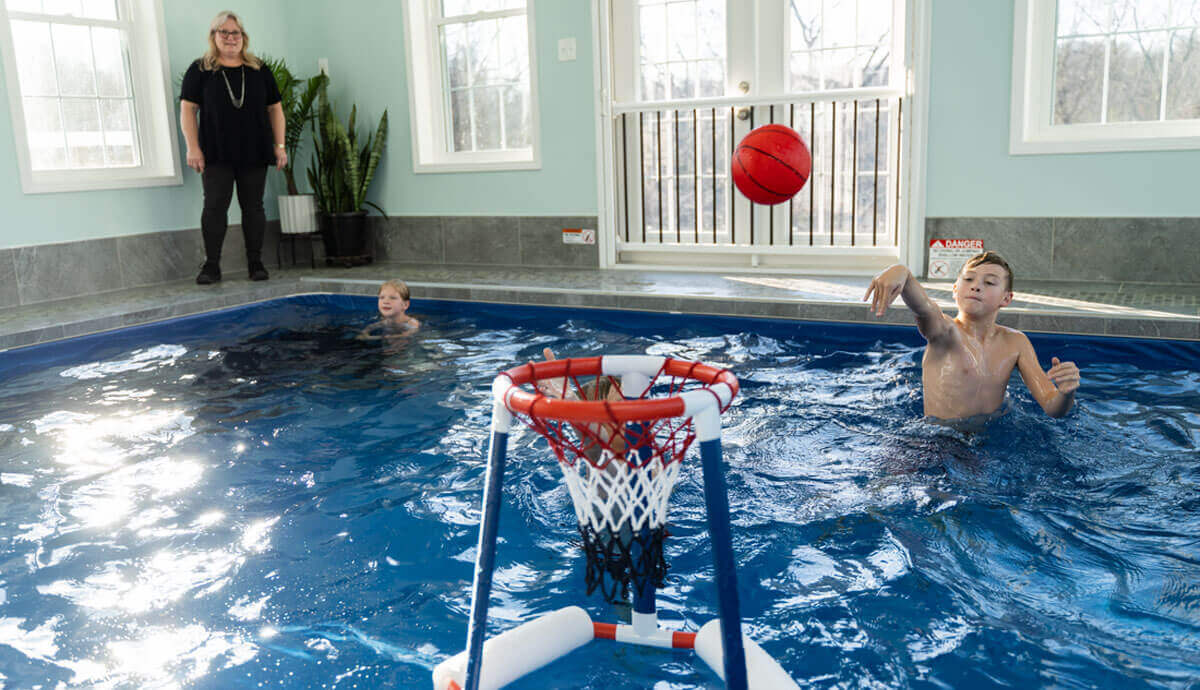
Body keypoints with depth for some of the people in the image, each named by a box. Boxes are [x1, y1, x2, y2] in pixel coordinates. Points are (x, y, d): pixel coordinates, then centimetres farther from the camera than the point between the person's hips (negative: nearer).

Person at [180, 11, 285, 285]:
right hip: (216, 154, -1)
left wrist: (280, 145, 3)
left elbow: (275, 109, 12)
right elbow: (188, 110, 2)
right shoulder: (200, 71, 6)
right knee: (215, 206, -6)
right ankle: (211, 265, -1)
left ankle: (255, 263, 10)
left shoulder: (260, 71, 12)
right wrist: (193, 148, -7)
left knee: (253, 207, 3)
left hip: (254, 154, 2)